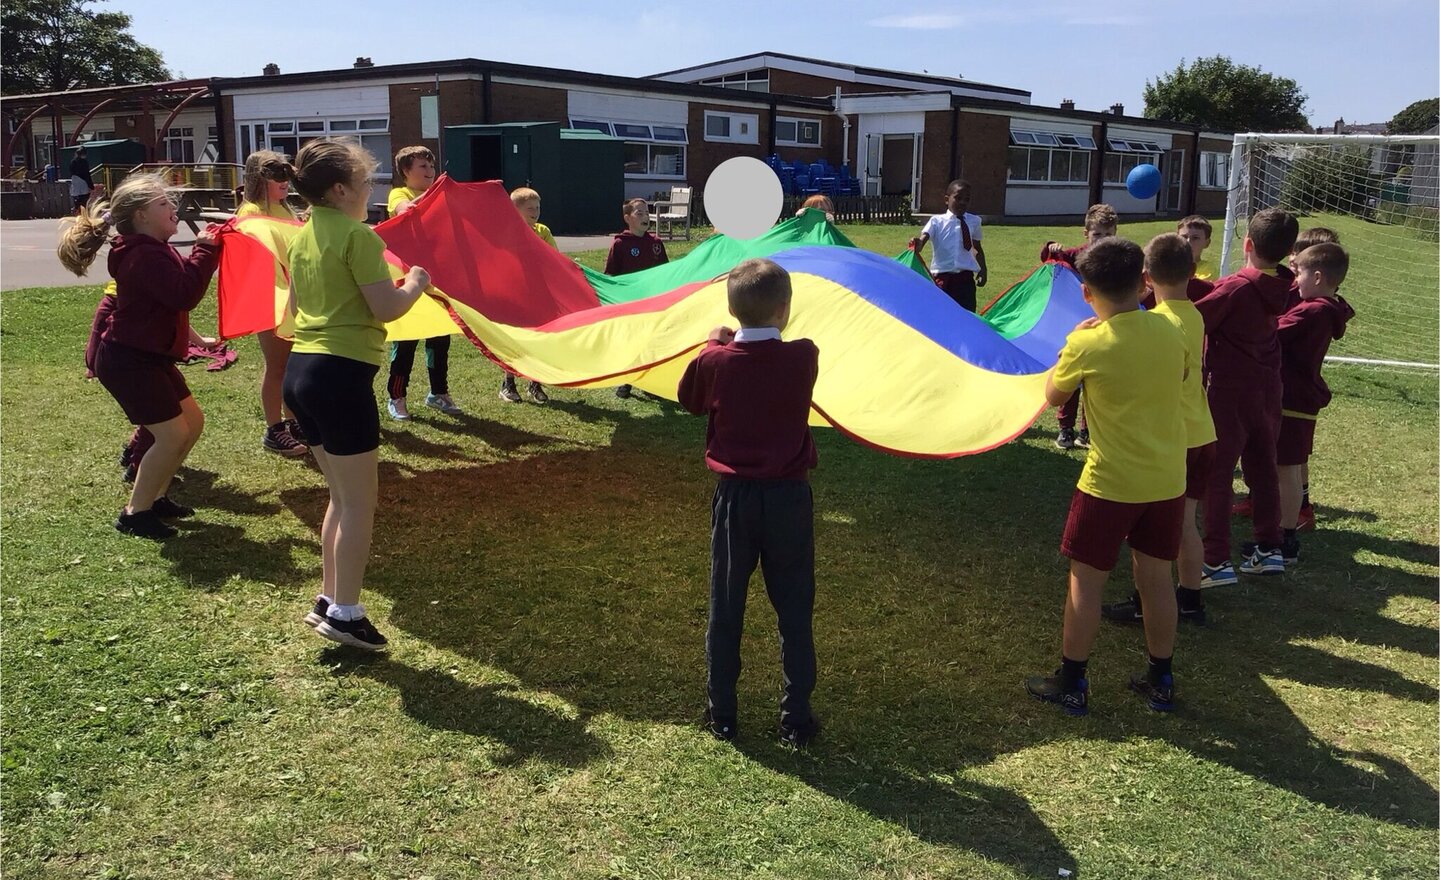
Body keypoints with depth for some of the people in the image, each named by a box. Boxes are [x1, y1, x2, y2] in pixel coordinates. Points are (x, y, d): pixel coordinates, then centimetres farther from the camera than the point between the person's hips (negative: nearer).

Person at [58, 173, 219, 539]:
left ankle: (155, 496, 25)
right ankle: (134, 513, 3)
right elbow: (184, 295, -33)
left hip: (149, 356, 11)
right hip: (129, 362, -11)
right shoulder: (144, 256, -22)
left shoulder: (153, 251, 11)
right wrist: (205, 249, -26)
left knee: (192, 422, 14)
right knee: (172, 435, -10)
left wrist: (207, 249, 4)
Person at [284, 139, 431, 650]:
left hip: (301, 369, 9)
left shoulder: (303, 237, 15)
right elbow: (387, 308, -16)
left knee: (341, 496, 18)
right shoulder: (357, 235, -11)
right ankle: (345, 614, 6)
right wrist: (415, 284, 2)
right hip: (341, 375, -9)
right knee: (360, 502, 0)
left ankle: (327, 599, 24)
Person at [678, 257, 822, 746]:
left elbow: (688, 400, 10)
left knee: (726, 608, 12)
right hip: (789, 497, 0)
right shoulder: (804, 356, -10)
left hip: (734, 497, 0)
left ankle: (721, 714, 21)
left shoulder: (713, 361, -9)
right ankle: (796, 717, 17)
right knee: (794, 610, 11)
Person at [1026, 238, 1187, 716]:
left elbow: (1053, 395, 1)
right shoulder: (1170, 332, -2)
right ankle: (1161, 681, 27)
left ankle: (1071, 683, 16)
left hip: (1109, 483, -5)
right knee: (1155, 578, 15)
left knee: (1086, 581, 7)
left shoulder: (1087, 343, -15)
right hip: (1167, 480, 5)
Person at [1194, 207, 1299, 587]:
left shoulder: (1234, 288, -17)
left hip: (1228, 394, -6)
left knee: (1215, 476, 0)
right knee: (1263, 469, 17)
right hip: (1267, 392, 6)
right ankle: (1269, 549, 26)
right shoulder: (1281, 289, 1)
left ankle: (1217, 562, 0)